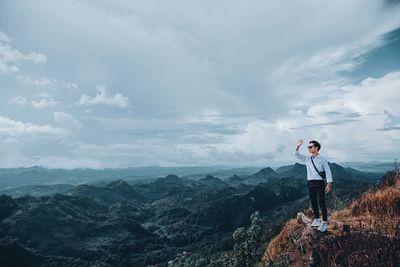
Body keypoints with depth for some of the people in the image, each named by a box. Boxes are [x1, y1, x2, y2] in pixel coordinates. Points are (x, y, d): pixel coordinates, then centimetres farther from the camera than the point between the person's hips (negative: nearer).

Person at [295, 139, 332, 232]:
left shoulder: (322, 159, -3)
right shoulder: (307, 159, 10)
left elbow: (328, 172, -5)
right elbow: (297, 155, 5)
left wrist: (329, 184, -11)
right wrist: (298, 146, -10)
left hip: (319, 182, -5)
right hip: (310, 183, 5)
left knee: (321, 202, -5)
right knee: (313, 202, 11)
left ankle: (324, 223, 1)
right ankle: (317, 219, 24)